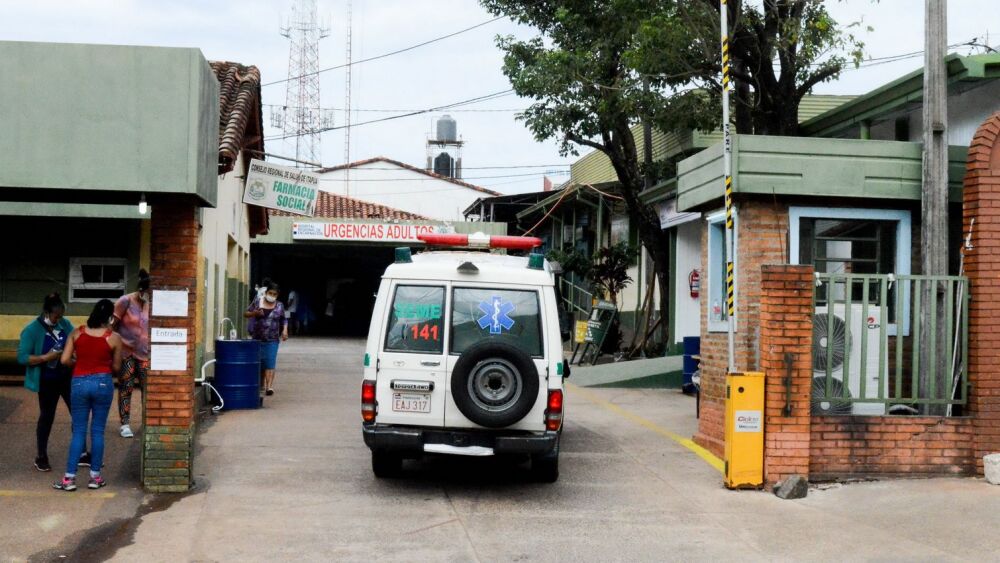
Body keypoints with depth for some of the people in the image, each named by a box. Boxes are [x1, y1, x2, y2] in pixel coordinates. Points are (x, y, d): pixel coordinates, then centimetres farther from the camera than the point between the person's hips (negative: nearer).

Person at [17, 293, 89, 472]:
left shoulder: (64, 324, -2)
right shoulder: (32, 330, -16)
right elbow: (22, 357, -18)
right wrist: (46, 357, -27)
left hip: (67, 377, 5)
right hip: (47, 382, -5)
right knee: (47, 417, 7)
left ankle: (82, 455, 18)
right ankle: (41, 457, 23)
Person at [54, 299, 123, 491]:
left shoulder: (77, 333, 0)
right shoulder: (114, 338, -6)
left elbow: (65, 360, -2)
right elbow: (116, 367, 1)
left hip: (79, 383, 1)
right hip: (102, 383, -1)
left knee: (78, 431, 7)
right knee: (97, 431, 7)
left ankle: (69, 478, 5)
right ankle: (95, 477, 11)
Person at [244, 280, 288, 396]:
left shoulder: (279, 306, 5)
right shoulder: (257, 302, 1)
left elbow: (283, 320, 16)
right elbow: (245, 314, 5)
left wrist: (285, 330, 0)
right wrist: (254, 313, -14)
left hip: (272, 340, -1)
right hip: (257, 338, 1)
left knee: (270, 363, -10)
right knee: (258, 362, 9)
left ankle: (269, 386, -15)